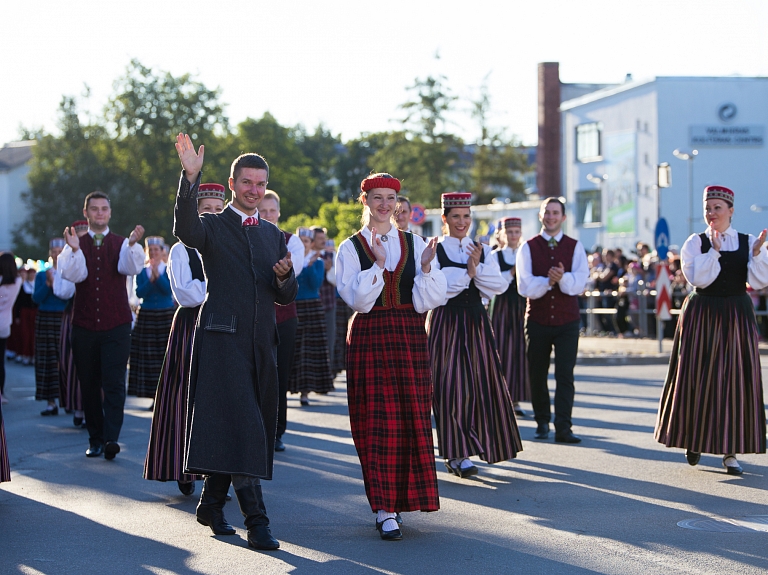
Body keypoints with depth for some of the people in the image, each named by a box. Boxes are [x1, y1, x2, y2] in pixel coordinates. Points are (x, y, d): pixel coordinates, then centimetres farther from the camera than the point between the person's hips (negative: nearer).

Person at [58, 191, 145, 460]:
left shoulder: (121, 244, 6)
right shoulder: (75, 245, 6)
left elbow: (131, 267, -14)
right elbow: (74, 275, -10)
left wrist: (132, 244, -33)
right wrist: (74, 249, -27)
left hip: (116, 326, -1)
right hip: (84, 326, 2)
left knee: (114, 382, -11)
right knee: (89, 385, 6)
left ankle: (111, 438, -15)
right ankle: (95, 439, 15)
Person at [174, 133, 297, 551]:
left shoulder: (273, 234, 19)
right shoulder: (212, 227, 1)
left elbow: (286, 297, 17)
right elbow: (185, 230, -25)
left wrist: (285, 276, -7)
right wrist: (190, 177, -35)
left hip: (261, 343, 6)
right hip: (223, 337, -6)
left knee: (229, 429, 11)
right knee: (240, 426, -14)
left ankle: (211, 504, 25)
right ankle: (256, 520, -17)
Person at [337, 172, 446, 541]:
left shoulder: (414, 244, 8)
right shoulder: (351, 248, 3)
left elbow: (427, 300, 1)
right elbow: (356, 299, -9)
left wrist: (425, 268, -16)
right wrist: (377, 264, -19)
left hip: (409, 336, 3)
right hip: (369, 339, -2)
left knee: (411, 420, 3)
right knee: (378, 422, -5)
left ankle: (399, 497, 19)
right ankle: (385, 510, -4)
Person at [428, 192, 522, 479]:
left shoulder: (483, 251, 11)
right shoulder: (434, 250, -2)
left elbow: (499, 286, 0)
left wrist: (477, 267, -14)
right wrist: (466, 273, -15)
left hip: (476, 321, 4)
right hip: (446, 323, -4)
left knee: (481, 382, 3)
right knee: (452, 385, -8)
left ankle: (461, 451, 15)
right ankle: (457, 454, -4)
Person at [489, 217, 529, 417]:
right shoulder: (495, 256, 5)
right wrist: (511, 273, -17)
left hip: (522, 309, 2)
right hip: (501, 308, -2)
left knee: (519, 352, -1)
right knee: (501, 351, -4)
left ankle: (515, 400, 6)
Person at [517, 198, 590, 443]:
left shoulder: (575, 247, 4)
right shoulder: (528, 248, 2)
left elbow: (579, 283, -9)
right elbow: (525, 287, -8)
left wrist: (562, 278, -28)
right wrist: (547, 282, -24)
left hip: (567, 321, -1)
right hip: (537, 320, 1)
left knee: (565, 375, -7)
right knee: (537, 375, 8)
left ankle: (563, 428, -9)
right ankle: (542, 422, 23)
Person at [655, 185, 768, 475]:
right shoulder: (696, 242, 0)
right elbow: (697, 279, -13)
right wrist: (714, 251, -20)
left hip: (737, 317, 1)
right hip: (702, 317, -1)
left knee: (736, 380, -2)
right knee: (699, 378, 3)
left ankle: (730, 451, 3)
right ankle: (694, 439, 23)